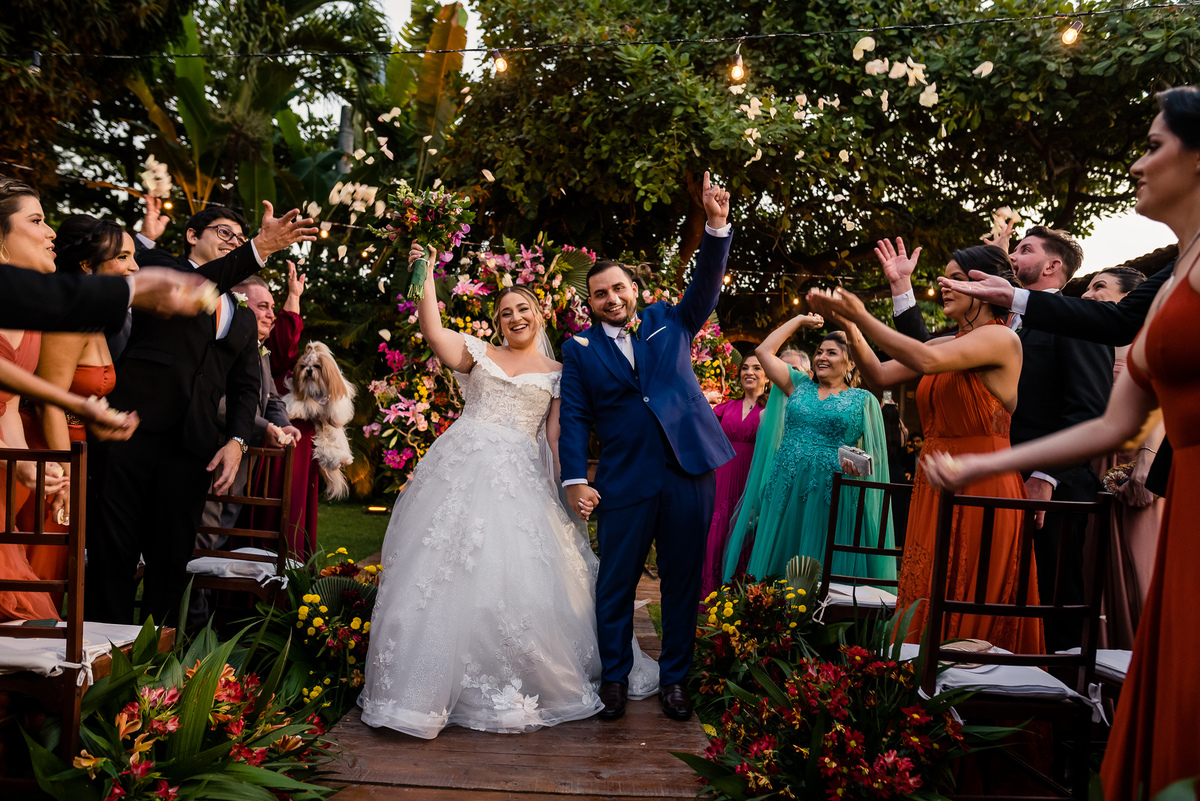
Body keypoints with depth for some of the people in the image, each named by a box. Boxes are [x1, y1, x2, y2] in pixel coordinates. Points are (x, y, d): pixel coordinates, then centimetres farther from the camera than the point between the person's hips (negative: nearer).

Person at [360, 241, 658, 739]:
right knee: (448, 570, -1)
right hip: (462, 468, 1)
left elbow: (556, 436, 7)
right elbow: (432, 332, -3)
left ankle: (517, 684, 14)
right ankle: (436, 682, 13)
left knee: (517, 575, -4)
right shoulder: (478, 353, 13)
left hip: (519, 478, 0)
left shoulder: (557, 373, 12)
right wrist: (425, 274, -6)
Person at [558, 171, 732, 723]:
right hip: (625, 481, -1)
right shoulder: (580, 349, 7)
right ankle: (615, 677, 23)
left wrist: (717, 226, -16)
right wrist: (575, 480, -9)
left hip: (689, 470, 2)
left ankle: (674, 678, 24)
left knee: (683, 580, 9)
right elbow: (573, 417, 2)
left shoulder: (669, 321, 11)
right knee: (616, 584, 4)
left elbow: (707, 285, -1)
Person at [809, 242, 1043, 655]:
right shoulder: (946, 343, 15)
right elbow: (880, 376, 9)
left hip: (981, 487, -8)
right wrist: (848, 324, -2)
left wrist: (862, 316, -17)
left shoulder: (1001, 338, -9)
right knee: (927, 610, 11)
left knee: (970, 620, -1)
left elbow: (926, 361, -23)